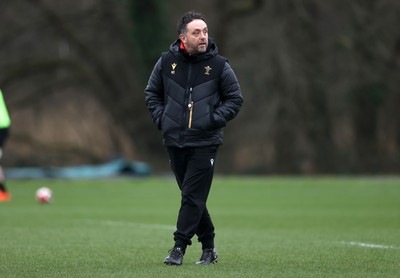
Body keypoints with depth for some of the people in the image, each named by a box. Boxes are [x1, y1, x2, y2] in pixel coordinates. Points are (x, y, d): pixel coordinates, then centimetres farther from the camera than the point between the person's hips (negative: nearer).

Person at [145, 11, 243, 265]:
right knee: (192, 196, 8)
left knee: (193, 196, -9)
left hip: (205, 143, -3)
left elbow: (235, 99, 5)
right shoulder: (167, 62, 3)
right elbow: (152, 93, 16)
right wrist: (161, 118, 4)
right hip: (174, 142, 3)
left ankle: (179, 247, -4)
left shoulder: (219, 65, -2)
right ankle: (208, 247, 19)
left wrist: (215, 119, -7)